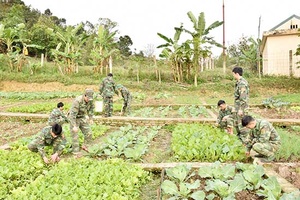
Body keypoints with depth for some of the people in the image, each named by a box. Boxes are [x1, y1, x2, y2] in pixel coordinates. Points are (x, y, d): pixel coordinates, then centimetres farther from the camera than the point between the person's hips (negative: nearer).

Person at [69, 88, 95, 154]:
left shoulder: (90, 99, -14)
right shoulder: (77, 101, -33)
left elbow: (91, 108, 7)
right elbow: (72, 114, -32)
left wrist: (91, 118, 11)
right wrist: (74, 126, -32)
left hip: (82, 118, 6)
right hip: (74, 119, -6)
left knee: (89, 133, 0)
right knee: (75, 136, -5)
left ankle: (84, 146, 23)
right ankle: (76, 152, 7)